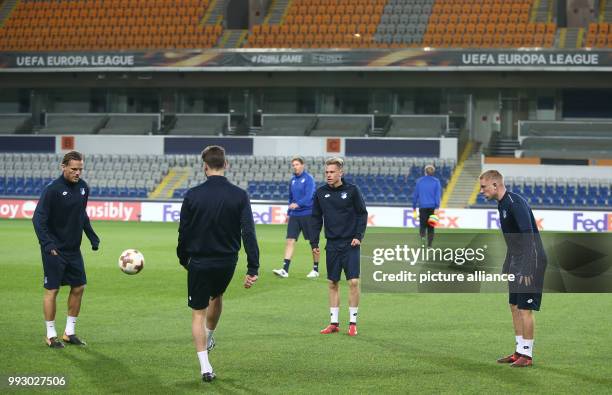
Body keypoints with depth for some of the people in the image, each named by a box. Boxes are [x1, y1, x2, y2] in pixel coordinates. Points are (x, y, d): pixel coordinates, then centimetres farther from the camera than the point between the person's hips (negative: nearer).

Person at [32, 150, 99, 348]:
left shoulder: (83, 187, 4)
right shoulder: (52, 189, -16)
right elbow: (38, 218, -19)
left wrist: (92, 237, 14)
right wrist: (47, 243, -29)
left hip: (74, 249, 7)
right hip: (55, 250, -7)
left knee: (79, 287, 9)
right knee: (52, 290, -1)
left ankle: (69, 332, 21)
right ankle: (51, 335, 9)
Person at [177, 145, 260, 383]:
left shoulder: (193, 195, -10)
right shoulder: (239, 196, -8)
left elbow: (183, 232, -3)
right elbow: (249, 233, -12)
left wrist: (183, 259, 13)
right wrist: (253, 269, -10)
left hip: (199, 262, -2)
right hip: (227, 262, 2)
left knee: (198, 313, 6)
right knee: (217, 296, 31)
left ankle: (205, 366, -2)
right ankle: (209, 338, 52)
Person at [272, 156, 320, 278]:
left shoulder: (308, 179, -9)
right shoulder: (293, 180, 11)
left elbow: (309, 196, -21)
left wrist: (298, 204, -33)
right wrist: (289, 213, 18)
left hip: (307, 214, -6)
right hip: (294, 215, 6)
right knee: (290, 241, -4)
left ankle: (315, 270, 14)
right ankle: (285, 269, -9)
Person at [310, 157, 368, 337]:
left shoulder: (352, 190, -3)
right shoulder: (320, 193, 5)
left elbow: (362, 214, 0)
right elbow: (316, 219, 10)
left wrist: (358, 236, -10)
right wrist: (314, 243, 4)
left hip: (350, 244, -3)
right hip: (332, 244, 3)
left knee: (353, 282, -8)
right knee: (332, 283, 6)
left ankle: (353, 322, 1)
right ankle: (334, 322, 13)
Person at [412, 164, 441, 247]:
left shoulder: (419, 181, 4)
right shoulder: (436, 181, 0)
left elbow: (415, 194, 5)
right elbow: (438, 194, -9)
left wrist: (414, 207, 12)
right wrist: (437, 208, -13)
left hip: (422, 207, 0)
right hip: (432, 206, 0)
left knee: (422, 225, 4)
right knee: (430, 226, 11)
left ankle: (422, 236, -27)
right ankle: (429, 244, 7)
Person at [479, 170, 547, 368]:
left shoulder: (515, 203, -18)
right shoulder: (503, 204, 13)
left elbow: (529, 236, -24)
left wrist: (527, 269, -26)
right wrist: (507, 267, 23)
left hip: (530, 262, -10)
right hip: (516, 263, 10)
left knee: (525, 308, -7)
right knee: (515, 306, 12)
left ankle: (527, 355, -1)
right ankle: (519, 351, 18)